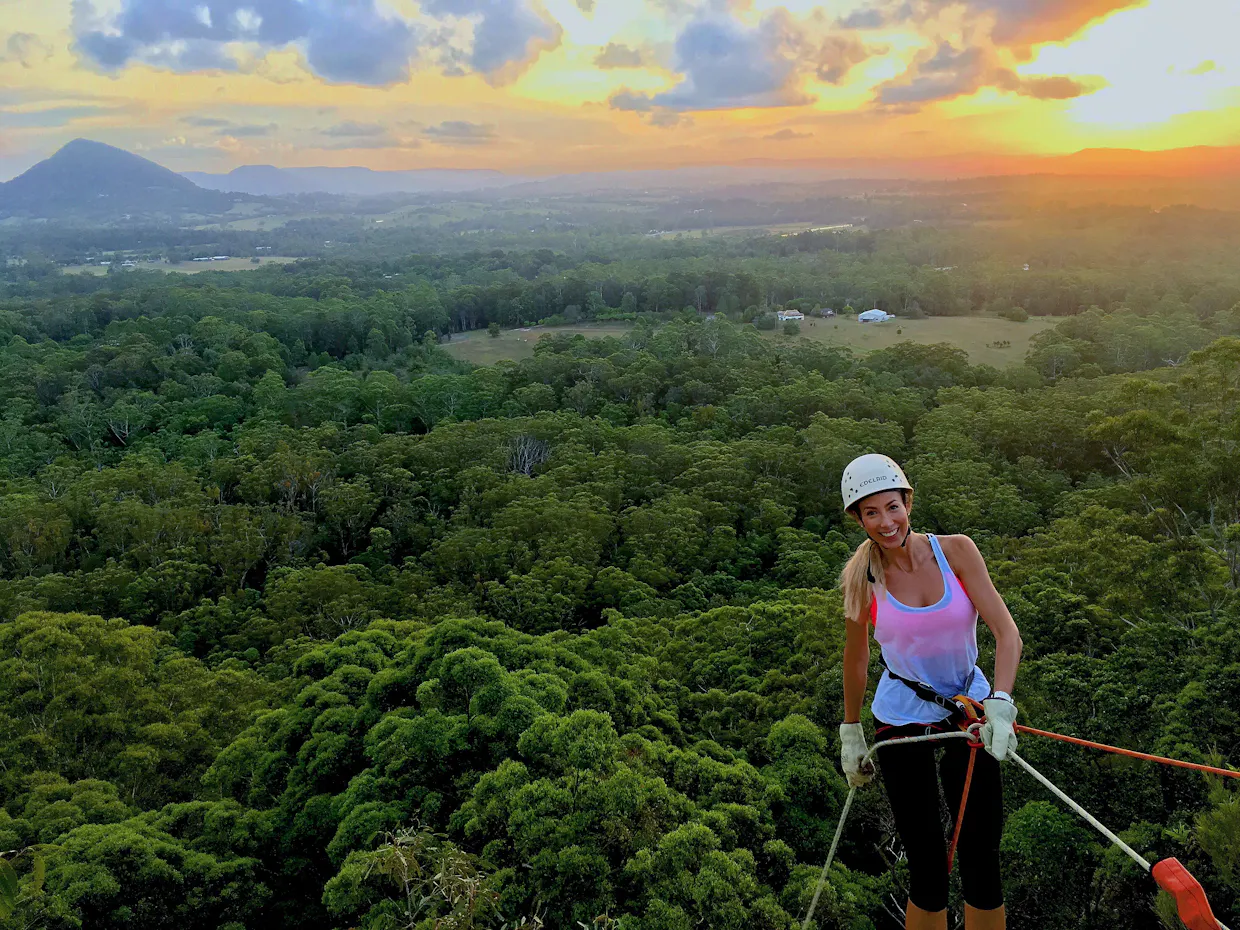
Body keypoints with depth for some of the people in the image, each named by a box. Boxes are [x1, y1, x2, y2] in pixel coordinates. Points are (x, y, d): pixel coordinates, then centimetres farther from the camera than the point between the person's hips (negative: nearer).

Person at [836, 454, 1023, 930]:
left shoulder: (955, 550, -8)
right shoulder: (862, 579, -7)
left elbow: (1007, 632, -11)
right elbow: (856, 657, 6)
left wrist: (1000, 704, -24)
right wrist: (851, 733, 11)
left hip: (971, 712, 1)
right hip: (901, 721, -1)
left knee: (981, 864, 0)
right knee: (927, 872, 1)